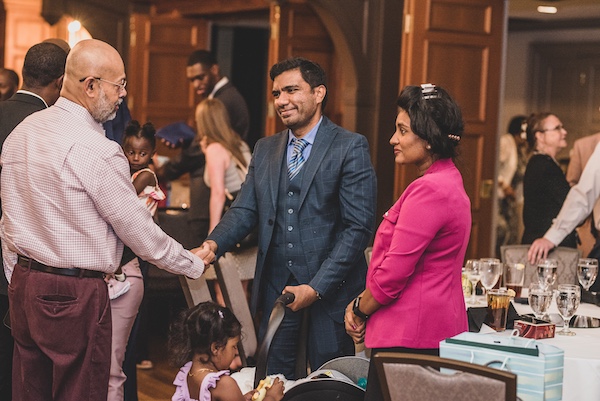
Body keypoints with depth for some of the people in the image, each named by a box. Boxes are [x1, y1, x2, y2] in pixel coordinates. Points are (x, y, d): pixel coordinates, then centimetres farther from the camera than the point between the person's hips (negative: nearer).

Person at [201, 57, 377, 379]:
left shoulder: (350, 148, -6)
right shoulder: (264, 150, 13)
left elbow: (359, 227, -11)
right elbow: (244, 210, 8)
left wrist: (317, 287, -16)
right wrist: (214, 244, -14)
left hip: (331, 289, -5)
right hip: (276, 288, 5)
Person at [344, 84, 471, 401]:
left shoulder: (429, 190, -18)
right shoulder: (449, 181, 16)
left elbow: (395, 271, -19)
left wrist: (359, 310, -2)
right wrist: (363, 305, 10)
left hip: (410, 338, -10)